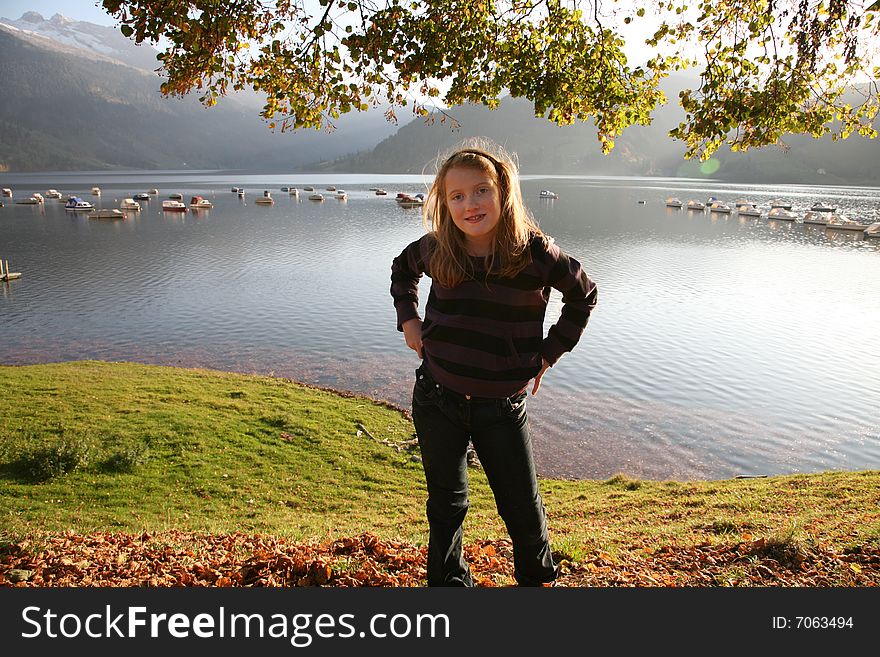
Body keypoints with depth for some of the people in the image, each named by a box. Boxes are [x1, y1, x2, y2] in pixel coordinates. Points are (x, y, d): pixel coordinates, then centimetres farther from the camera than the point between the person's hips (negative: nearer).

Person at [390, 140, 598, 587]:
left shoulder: (534, 252, -13)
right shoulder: (436, 249, -6)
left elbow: (583, 295, 6)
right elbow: (402, 268, 18)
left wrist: (549, 352, 2)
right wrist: (408, 319, 5)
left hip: (501, 406, -1)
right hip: (437, 400, 2)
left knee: (524, 509, 11)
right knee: (446, 506, 15)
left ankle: (537, 577, 43)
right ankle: (448, 582, 42)